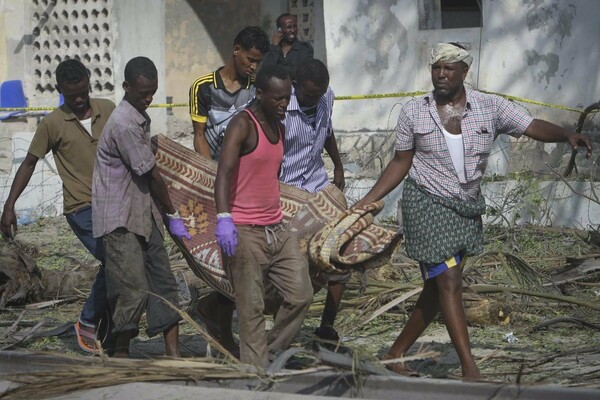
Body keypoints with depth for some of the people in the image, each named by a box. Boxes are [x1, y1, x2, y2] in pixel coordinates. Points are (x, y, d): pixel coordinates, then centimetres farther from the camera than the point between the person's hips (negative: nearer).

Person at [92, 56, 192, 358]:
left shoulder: (140, 118, 12)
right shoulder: (124, 124, -18)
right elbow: (152, 175, -12)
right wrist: (172, 214, -3)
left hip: (143, 214, 9)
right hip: (120, 219, -9)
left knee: (163, 284, 5)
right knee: (134, 289, -9)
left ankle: (173, 355, 6)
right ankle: (121, 355, 6)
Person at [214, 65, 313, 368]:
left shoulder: (278, 127, 16)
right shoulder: (243, 124, -10)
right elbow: (224, 172, -23)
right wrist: (223, 217, -36)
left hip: (277, 228, 8)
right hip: (245, 231, -8)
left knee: (301, 295, 4)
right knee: (251, 308, -5)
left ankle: (271, 354, 19)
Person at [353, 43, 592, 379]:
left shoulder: (490, 107, -4)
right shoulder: (413, 112, -5)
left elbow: (533, 127, -11)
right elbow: (401, 162, 3)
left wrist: (566, 134, -31)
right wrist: (370, 199, -3)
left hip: (467, 207, 3)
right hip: (427, 203, -3)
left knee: (438, 287, 10)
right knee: (449, 284, -9)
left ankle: (397, 353, 26)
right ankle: (471, 369, -8)